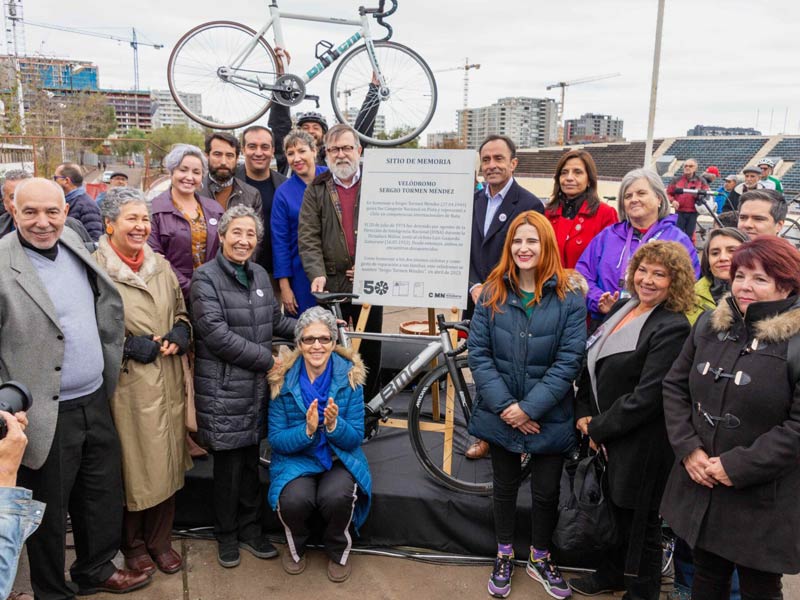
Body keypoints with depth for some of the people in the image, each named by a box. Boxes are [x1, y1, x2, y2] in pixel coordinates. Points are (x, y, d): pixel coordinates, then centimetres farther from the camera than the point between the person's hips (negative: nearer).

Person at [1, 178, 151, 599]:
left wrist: (110, 365, 17)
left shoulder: (74, 243, 4)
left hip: (95, 401, 7)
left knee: (104, 494, 20)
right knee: (48, 510, 13)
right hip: (47, 415, -6)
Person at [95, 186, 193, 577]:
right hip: (127, 383, -5)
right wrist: (134, 346, -16)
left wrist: (179, 335, -1)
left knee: (167, 461, 13)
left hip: (167, 380, 6)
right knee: (132, 465, 6)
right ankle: (133, 544, 29)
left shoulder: (161, 265, 10)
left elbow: (182, 312, 18)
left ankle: (160, 540, 31)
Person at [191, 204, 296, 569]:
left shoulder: (259, 275, 11)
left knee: (250, 460, 15)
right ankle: (226, 535, 26)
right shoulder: (206, 278, -9)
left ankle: (250, 529, 31)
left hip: (257, 386, 5)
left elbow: (276, 321, 19)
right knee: (228, 464, 5)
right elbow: (217, 335, -17)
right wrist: (268, 358, -15)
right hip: (224, 389, -5)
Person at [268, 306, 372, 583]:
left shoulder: (350, 376, -8)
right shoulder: (283, 380, -8)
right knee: (294, 500, -30)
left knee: (336, 497, -31)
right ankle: (296, 549, 7)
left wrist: (334, 425, -28)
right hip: (296, 459, 0)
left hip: (340, 459, 0)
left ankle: (339, 553, 4)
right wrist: (307, 430, -27)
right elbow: (276, 439, -7)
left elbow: (356, 438, -6)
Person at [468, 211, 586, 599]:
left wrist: (530, 407, -17)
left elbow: (569, 361, -12)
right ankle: (504, 556, 40)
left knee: (546, 492, 12)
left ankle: (540, 559, 38)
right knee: (505, 487, 18)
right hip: (501, 414, 2)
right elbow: (478, 353, -6)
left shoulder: (569, 297, -8)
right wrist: (504, 405, -15)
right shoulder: (492, 293, -2)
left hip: (549, 417, -1)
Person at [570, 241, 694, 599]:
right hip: (609, 437, 7)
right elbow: (593, 363, 10)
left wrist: (600, 429, -15)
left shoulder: (672, 328, -20)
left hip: (642, 444, -7)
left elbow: (646, 397, -23)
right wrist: (584, 413, -1)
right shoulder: (623, 308, 5)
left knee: (638, 520, 11)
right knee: (616, 507, 24)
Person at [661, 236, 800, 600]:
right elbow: (674, 386, 6)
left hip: (762, 499, -5)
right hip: (699, 486, 5)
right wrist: (688, 449, -6)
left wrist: (737, 467, -19)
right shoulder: (709, 325, 4)